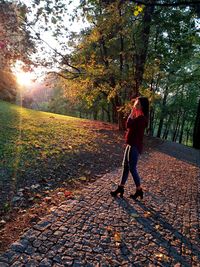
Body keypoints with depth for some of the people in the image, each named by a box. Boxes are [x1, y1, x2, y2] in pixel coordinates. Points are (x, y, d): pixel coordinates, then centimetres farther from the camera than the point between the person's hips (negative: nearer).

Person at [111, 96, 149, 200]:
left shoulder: (141, 117, -18)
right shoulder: (138, 116, 12)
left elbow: (128, 124, -23)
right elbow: (130, 125, 16)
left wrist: (132, 112, -12)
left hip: (135, 146, -10)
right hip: (130, 144, 10)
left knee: (132, 168, -1)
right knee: (125, 166, 14)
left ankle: (139, 190, 16)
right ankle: (120, 188, 24)